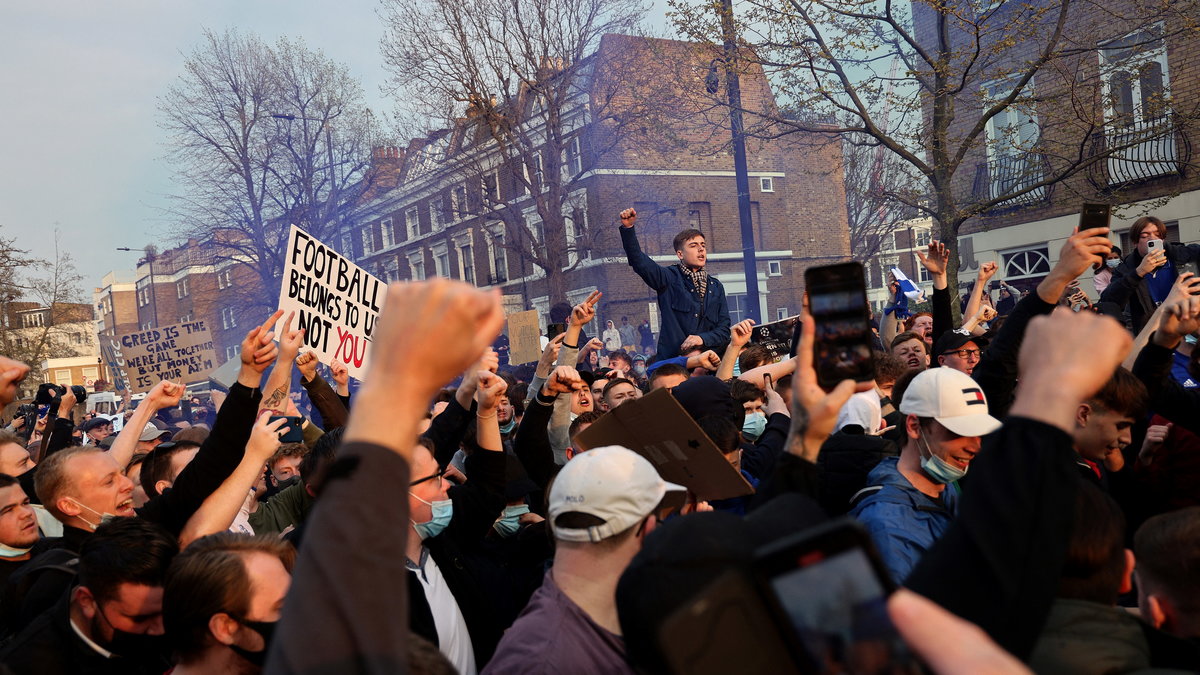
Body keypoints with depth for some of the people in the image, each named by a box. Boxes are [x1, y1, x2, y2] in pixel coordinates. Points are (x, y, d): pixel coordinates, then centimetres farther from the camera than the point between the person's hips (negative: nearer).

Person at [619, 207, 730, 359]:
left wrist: (703, 338, -8)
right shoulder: (669, 278, 6)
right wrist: (628, 228, -21)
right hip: (671, 359, -3)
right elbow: (639, 261, -9)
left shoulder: (715, 286, 16)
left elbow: (724, 329, 12)